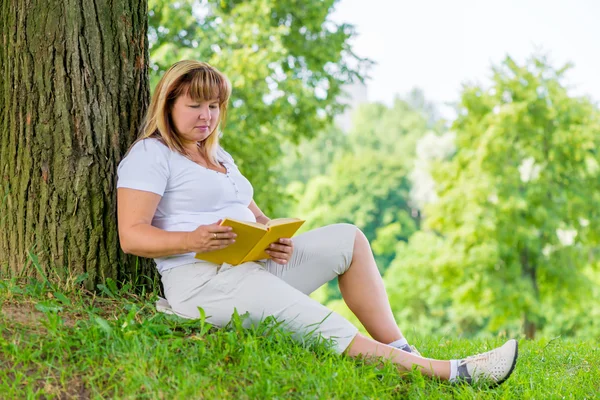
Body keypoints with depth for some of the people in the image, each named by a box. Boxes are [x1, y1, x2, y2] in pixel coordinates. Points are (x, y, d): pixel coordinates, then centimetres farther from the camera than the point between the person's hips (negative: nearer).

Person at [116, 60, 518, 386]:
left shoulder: (220, 158, 24)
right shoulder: (150, 155, -2)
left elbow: (256, 217, 18)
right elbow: (132, 236, -12)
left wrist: (276, 238, -6)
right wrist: (192, 241, -28)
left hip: (254, 264, 9)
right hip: (201, 281, -9)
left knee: (347, 239, -2)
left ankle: (401, 350, -11)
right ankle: (446, 372, -29)